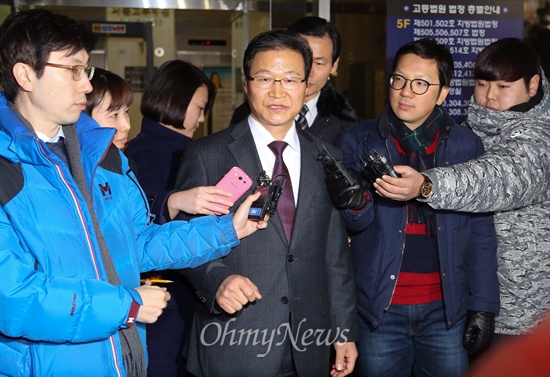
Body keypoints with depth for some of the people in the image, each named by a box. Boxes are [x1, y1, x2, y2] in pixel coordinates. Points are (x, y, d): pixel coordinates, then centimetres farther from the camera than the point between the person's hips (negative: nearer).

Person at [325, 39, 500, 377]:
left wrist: (483, 306, 0)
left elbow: (480, 232, 3)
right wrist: (355, 203, -29)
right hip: (380, 307, 0)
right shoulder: (359, 140, -1)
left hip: (446, 308, 1)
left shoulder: (465, 145, 1)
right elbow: (359, 223, -7)